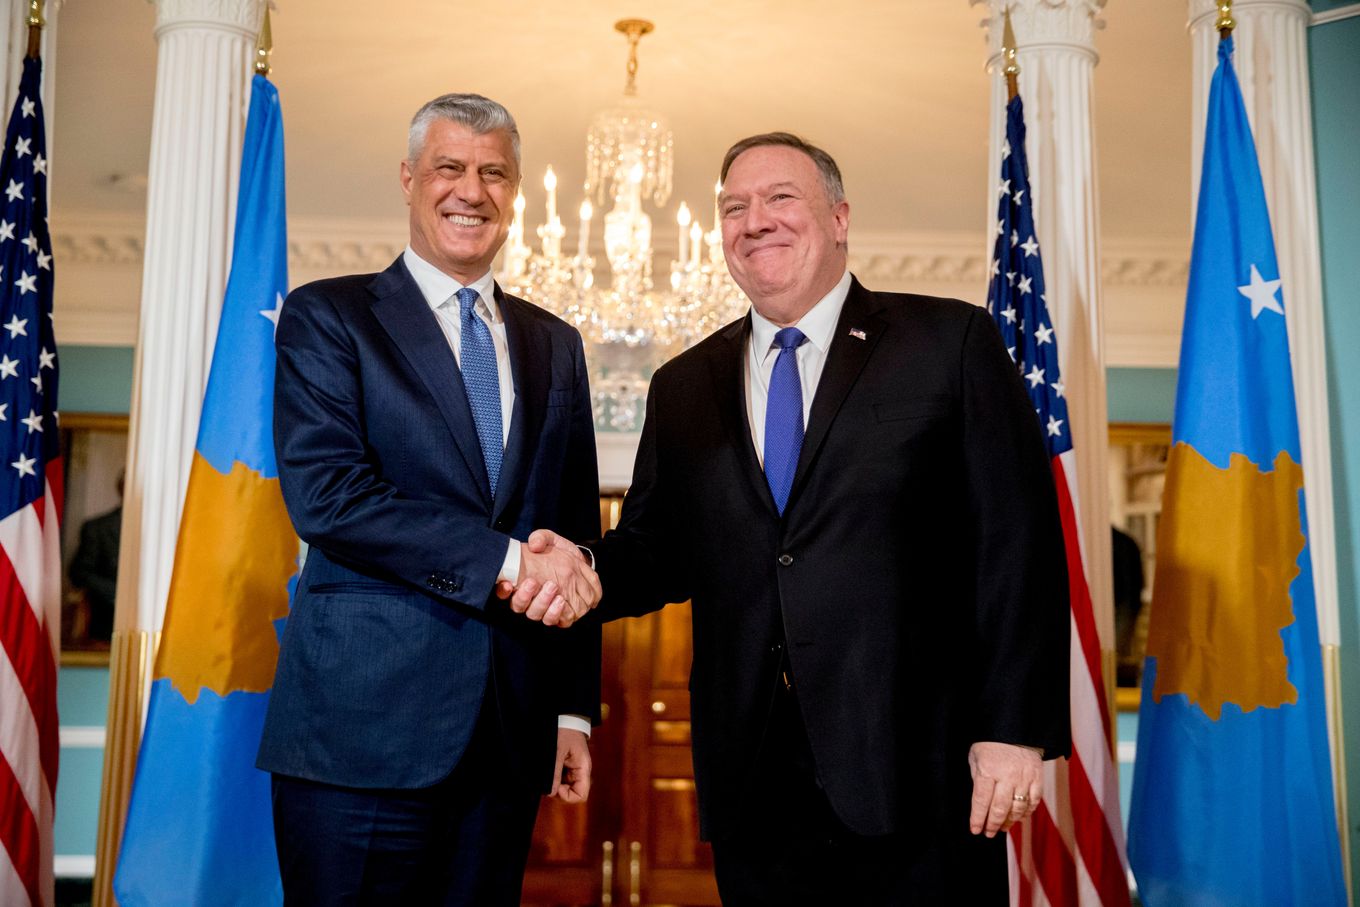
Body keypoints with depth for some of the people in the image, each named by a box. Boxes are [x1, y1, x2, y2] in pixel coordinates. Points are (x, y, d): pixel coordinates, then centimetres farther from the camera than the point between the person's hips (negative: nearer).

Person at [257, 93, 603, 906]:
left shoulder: (556, 346, 15)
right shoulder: (327, 317, 1)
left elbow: (578, 539, 15)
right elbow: (325, 495, -13)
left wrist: (576, 708, 9)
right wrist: (504, 560, -16)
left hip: (510, 735, 4)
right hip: (364, 727, -4)